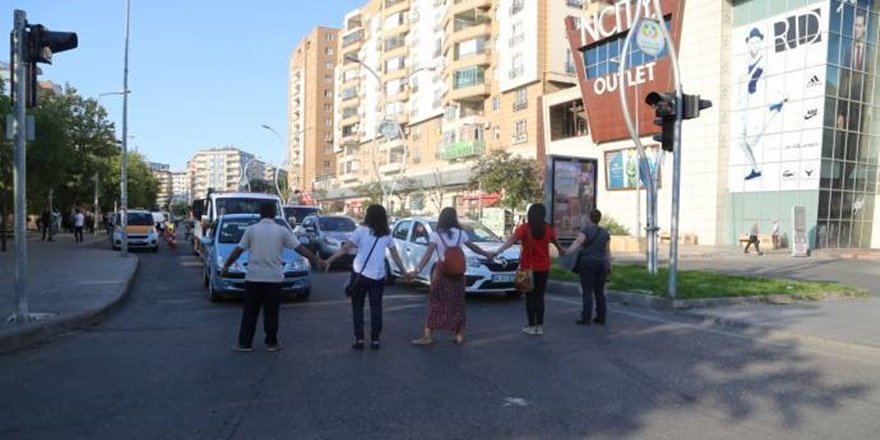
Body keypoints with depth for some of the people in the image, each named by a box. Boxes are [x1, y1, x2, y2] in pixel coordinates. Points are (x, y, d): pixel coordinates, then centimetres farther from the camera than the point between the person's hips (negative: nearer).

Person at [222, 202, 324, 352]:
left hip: (253, 277, 1)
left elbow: (238, 250, 2)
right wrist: (316, 260, 1)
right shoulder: (282, 231, 0)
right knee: (271, 312, 8)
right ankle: (272, 343, 15)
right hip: (274, 277, 0)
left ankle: (244, 343, 12)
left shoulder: (251, 229, 2)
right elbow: (300, 248, -2)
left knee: (250, 312, 9)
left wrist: (226, 266, 13)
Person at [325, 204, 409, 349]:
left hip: (360, 274, -2)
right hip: (378, 276, 2)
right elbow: (395, 255, 9)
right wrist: (404, 271, 18)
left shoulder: (361, 230, -4)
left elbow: (345, 248, -8)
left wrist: (330, 260, -3)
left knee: (357, 306, 9)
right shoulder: (387, 234, 6)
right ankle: (375, 339, 11)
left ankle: (359, 338, 5)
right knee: (376, 308, 11)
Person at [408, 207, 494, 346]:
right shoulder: (461, 233, 3)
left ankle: (428, 336, 1)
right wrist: (486, 254, 34)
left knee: (435, 304, 4)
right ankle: (459, 336, 18)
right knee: (457, 304, 13)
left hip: (441, 273, -2)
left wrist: (417, 270, -21)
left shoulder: (436, 234, -5)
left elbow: (428, 254, -15)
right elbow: (474, 247, 17)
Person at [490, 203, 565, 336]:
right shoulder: (548, 229, 2)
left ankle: (531, 326, 8)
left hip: (528, 267, -2)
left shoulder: (524, 228, -10)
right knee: (539, 296, 10)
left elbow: (512, 240, -26)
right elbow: (555, 241, 22)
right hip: (543, 268, 3)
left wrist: (497, 251, -35)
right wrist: (561, 250, 44)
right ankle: (540, 326, 12)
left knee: (530, 297, 7)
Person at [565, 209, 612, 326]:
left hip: (588, 263, -5)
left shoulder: (586, 230, -6)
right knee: (599, 292, 11)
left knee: (587, 292, -2)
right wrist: (609, 267, 12)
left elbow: (577, 242, -22)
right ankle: (601, 318, 12)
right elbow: (607, 251, 7)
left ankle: (586, 319, -3)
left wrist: (567, 252, -32)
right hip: (601, 264, 5)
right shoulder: (605, 233, 8)